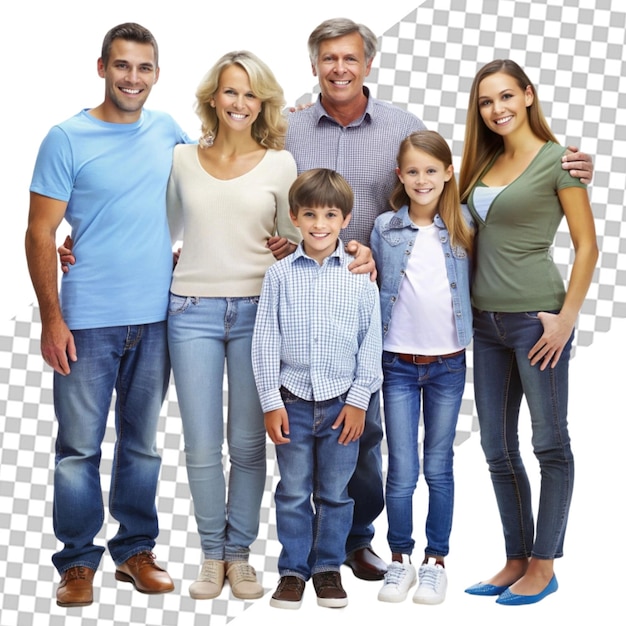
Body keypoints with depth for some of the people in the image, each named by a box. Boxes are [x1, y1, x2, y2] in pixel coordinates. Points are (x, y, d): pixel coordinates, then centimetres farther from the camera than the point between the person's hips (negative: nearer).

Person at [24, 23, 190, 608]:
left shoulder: (167, 131, 7)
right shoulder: (67, 139, -5)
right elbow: (40, 234, -6)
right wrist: (51, 318, -12)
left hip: (155, 318, 4)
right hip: (87, 321, -4)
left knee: (142, 442, 13)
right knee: (80, 445, 2)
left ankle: (136, 549, 25)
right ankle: (78, 560, 15)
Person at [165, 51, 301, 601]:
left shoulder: (279, 164, 3)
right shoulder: (183, 161, 7)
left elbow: (295, 237, 11)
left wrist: (289, 247, -9)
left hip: (257, 311, -1)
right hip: (193, 310, 1)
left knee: (248, 443, 4)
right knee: (202, 446, 1)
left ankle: (239, 554, 18)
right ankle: (212, 555, 16)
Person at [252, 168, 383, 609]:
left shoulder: (359, 275, -1)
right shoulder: (280, 275, 0)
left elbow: (372, 341, 1)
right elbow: (265, 342, 1)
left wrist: (359, 398, -4)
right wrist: (271, 402, -3)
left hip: (342, 401, 0)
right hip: (293, 400, 0)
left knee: (335, 492, 10)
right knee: (293, 492, 8)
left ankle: (329, 568, 23)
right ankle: (293, 569, 20)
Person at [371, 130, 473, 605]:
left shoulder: (463, 226, 1)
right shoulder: (385, 227, 0)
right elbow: (377, 289, 10)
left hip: (448, 364, 0)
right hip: (399, 364, 0)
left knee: (439, 467, 9)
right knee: (402, 470, 2)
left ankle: (436, 561, 19)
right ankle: (400, 560, 17)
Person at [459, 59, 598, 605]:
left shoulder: (557, 160, -6)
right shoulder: (484, 164, 12)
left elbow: (587, 246, -7)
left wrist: (567, 316, -14)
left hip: (536, 317, -7)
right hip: (487, 320, 7)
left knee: (550, 443, 2)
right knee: (499, 450, 11)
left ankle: (543, 566, 11)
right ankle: (517, 560, 22)